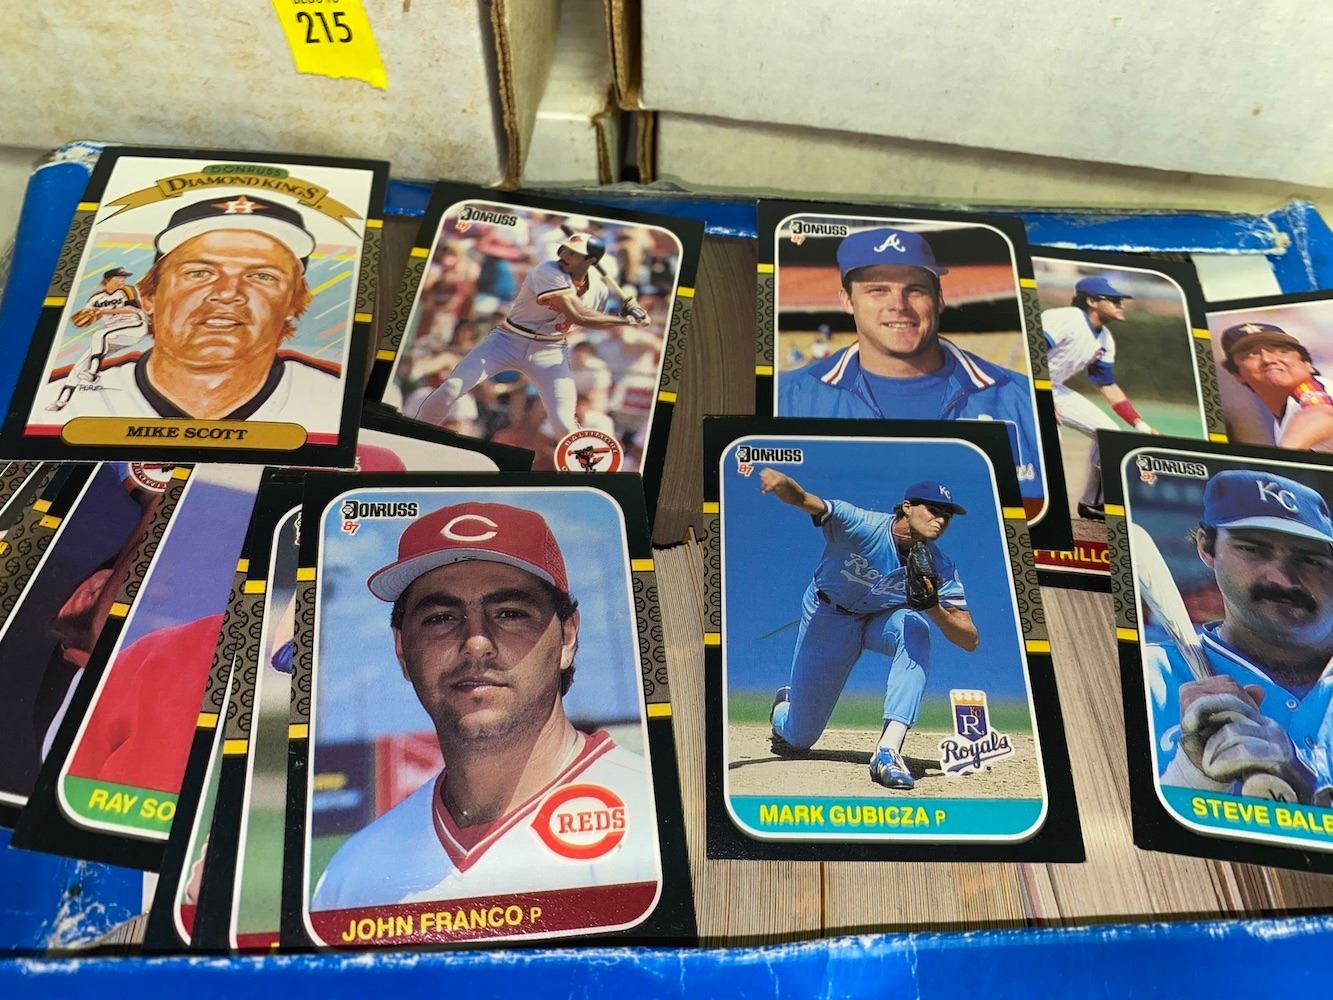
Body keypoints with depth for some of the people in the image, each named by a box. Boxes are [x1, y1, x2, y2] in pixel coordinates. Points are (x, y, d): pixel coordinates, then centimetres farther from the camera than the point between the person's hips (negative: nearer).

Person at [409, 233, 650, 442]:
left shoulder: (599, 289, -4)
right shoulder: (548, 272, -22)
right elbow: (578, 316, -29)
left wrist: (628, 314, -4)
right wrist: (625, 320, -23)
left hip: (551, 352, 3)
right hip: (509, 339, -3)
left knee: (565, 424, -11)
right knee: (451, 388, -13)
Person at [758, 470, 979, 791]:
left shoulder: (940, 569, -20)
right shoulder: (859, 525, -30)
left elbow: (971, 641, -21)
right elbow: (803, 500, -47)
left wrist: (933, 608, -39)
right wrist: (782, 482, -70)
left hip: (884, 619, 3)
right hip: (828, 616, -2)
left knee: (915, 629, -35)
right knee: (798, 738, 3)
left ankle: (888, 751, -35)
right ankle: (784, 706, 45)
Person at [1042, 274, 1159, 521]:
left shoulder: (1105, 340, 7)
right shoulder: (1066, 320, -20)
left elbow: (1107, 386, 12)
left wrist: (1140, 425, 6)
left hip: (1054, 389, 9)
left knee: (1107, 432, 6)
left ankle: (1092, 503, 18)